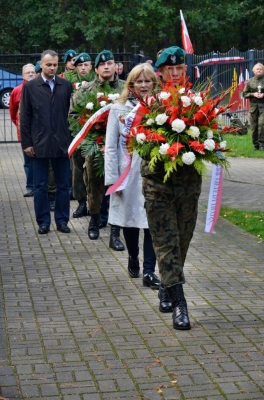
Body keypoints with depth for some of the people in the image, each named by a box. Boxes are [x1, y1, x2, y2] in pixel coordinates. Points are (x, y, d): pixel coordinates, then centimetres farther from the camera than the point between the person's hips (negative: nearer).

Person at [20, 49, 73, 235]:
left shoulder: (66, 85, 3)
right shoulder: (30, 87, 2)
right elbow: (25, 117, 1)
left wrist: (73, 139, -1)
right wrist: (27, 143, -3)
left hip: (62, 143, 1)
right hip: (39, 143, -1)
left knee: (63, 185, 7)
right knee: (41, 186, 5)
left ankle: (62, 220, 16)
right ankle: (43, 221, 13)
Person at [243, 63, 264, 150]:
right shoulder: (250, 81, 8)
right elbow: (244, 94, 9)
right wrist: (253, 94, -8)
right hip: (253, 105, 2)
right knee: (254, 126, 2)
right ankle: (255, 145, 13)